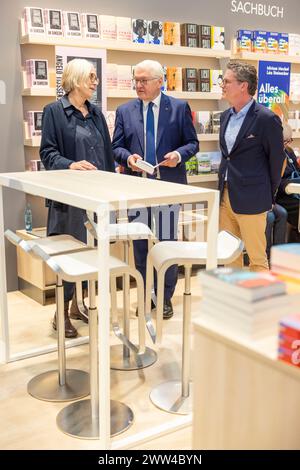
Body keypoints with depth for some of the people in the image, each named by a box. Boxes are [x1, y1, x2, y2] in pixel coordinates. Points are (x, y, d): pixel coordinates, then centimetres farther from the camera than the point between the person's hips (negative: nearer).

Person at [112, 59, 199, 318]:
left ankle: (165, 297, 18)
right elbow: (117, 147, 7)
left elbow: (192, 143, 4)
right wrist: (128, 157, -14)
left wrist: (179, 154, -17)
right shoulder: (125, 111, 7)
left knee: (167, 241, 4)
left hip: (169, 183, -2)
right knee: (139, 243, 10)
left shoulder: (179, 108, 2)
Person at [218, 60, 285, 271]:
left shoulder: (267, 119, -12)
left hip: (251, 200, -7)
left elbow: (277, 160, -5)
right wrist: (223, 187, 15)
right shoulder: (226, 116, 11)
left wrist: (268, 196, 0)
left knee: (257, 258, 2)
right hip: (226, 197, 7)